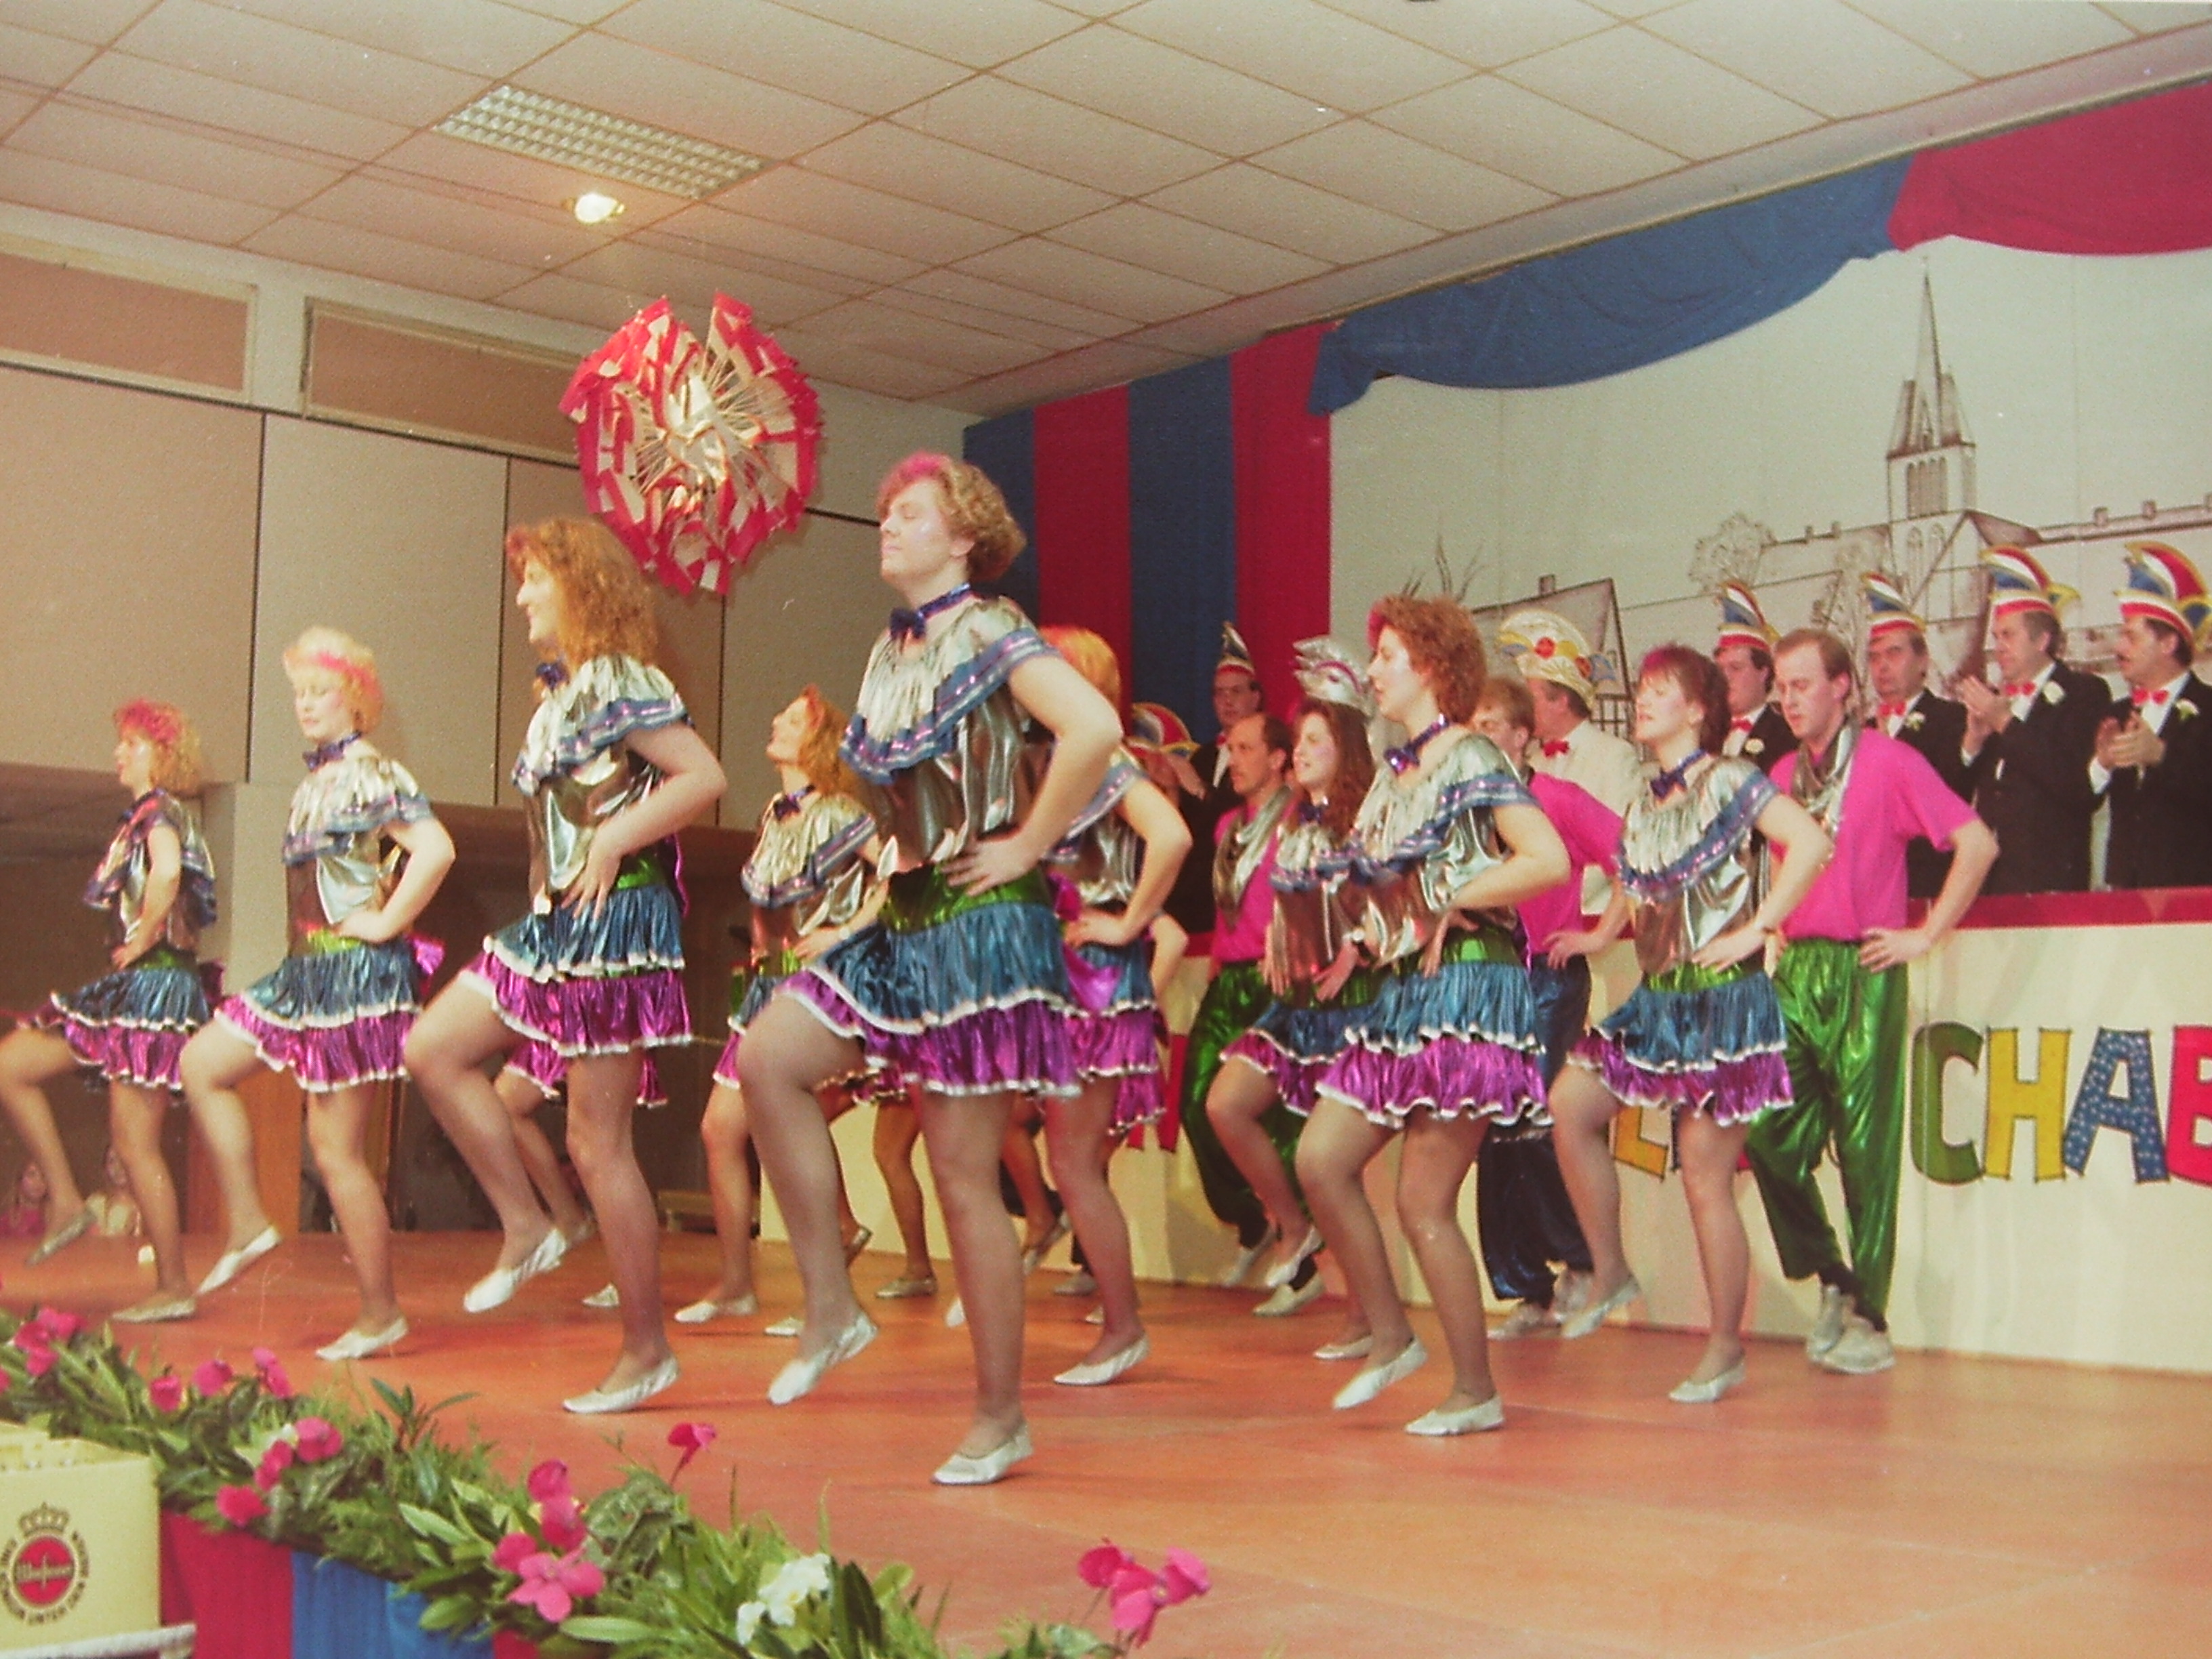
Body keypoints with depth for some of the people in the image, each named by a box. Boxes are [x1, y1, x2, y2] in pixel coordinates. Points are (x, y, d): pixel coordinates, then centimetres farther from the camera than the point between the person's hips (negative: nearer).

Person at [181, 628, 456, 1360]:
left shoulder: (372, 775, -13)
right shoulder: (315, 782, 14)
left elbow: (436, 849, -27)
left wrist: (385, 923, -20)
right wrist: (303, 945, 13)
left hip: (356, 971, -10)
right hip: (305, 971, 10)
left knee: (336, 1149, -5)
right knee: (202, 1064, 11)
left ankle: (380, 1314, 5)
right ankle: (247, 1225, 15)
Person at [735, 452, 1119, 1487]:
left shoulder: (988, 635, -10)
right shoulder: (889, 652, 13)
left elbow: (1094, 728, -27)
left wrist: (1027, 847, -20)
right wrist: (897, 854, 13)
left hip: (979, 925, -8)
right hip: (904, 924, 8)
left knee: (964, 1178, -3)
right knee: (766, 1059, -7)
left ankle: (1000, 1416, 11)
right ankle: (831, 1307, 4)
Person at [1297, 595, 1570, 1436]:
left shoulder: (1470, 762, -10)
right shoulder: (1393, 772, 15)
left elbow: (1549, 860, -21)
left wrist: (1451, 903, -15)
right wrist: (1361, 943, 3)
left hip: (1467, 991, -8)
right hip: (1401, 992, 8)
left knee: (1424, 1203, -5)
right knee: (1320, 1159, 1)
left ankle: (1476, 1391, 8)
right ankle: (1390, 1336, 15)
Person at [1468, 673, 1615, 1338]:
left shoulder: (1559, 799, -6)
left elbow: (1631, 861, -10)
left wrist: (1598, 934, -9)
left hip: (1548, 979, -5)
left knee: (1529, 1129, -11)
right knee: (1492, 1138, 4)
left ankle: (1583, 1261, 10)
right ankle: (1527, 1291, 14)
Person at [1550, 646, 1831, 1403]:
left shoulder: (1729, 782, -9)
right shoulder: (1645, 803, 13)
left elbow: (1811, 843, -21)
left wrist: (1756, 930, -18)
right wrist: (1602, 932, 11)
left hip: (1721, 1000, -8)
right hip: (1657, 998, 8)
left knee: (1706, 1178, -4)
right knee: (1568, 1105, -4)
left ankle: (1725, 1348, 9)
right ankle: (1609, 1272, 11)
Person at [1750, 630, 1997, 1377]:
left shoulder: (1888, 761, -5)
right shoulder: (1783, 774, 14)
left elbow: (1977, 843, -10)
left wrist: (1926, 935, -9)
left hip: (1863, 970, -6)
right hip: (1794, 970, 6)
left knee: (1865, 1147, -3)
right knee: (1769, 1135, 2)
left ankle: (1868, 1318, 6)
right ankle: (1832, 1280, 20)